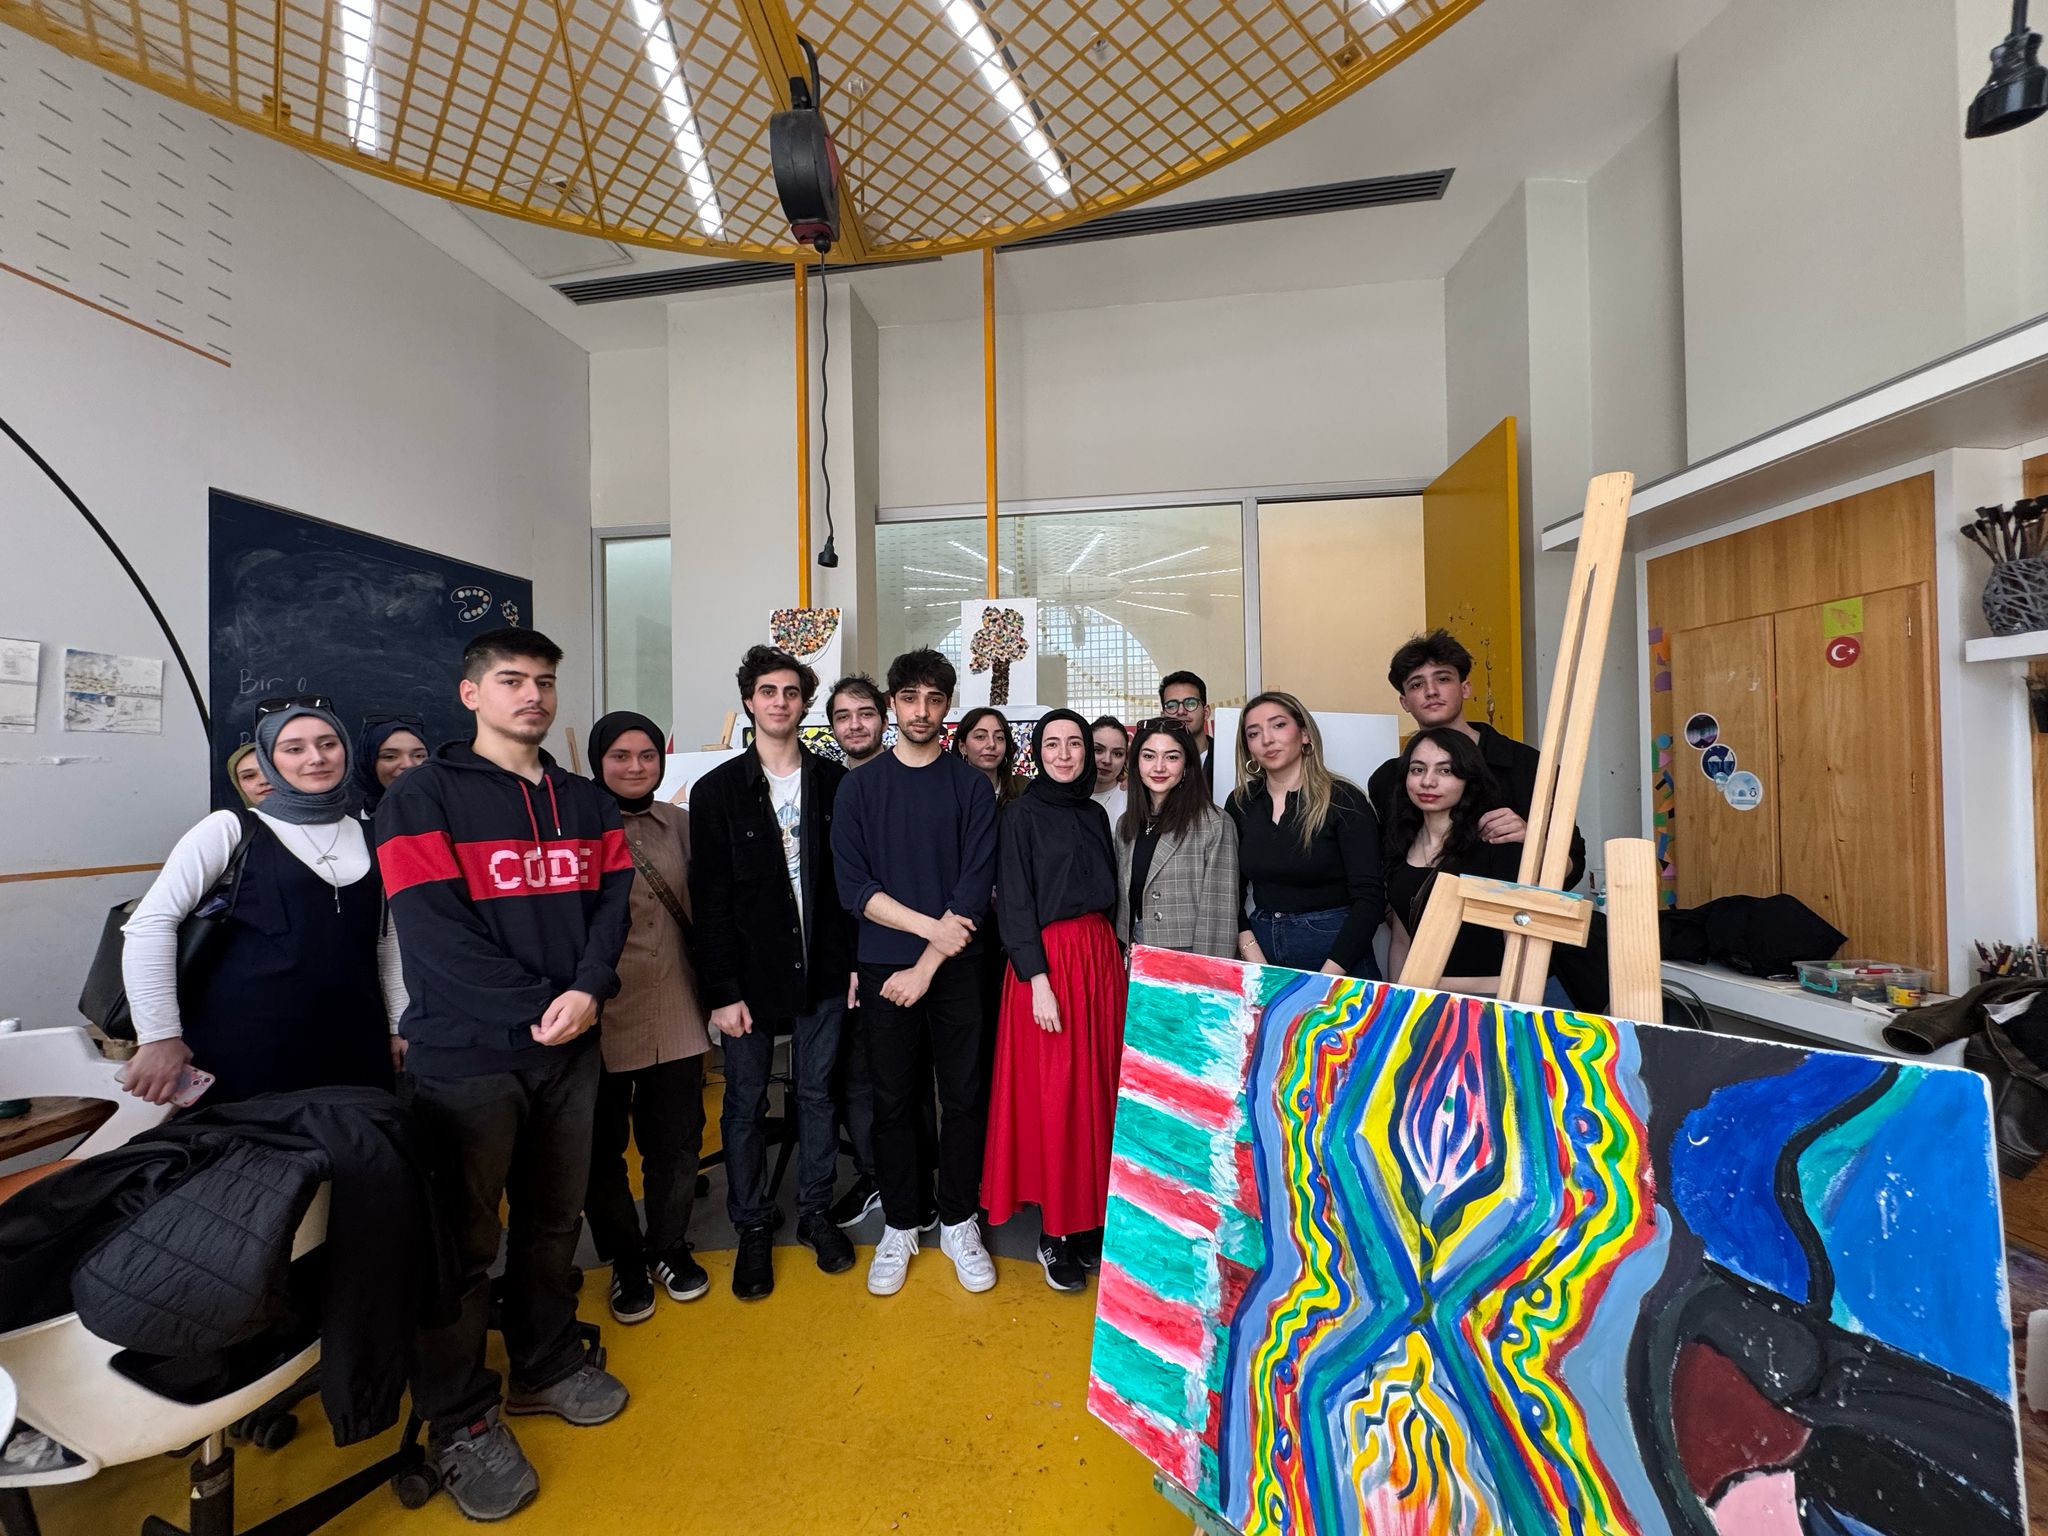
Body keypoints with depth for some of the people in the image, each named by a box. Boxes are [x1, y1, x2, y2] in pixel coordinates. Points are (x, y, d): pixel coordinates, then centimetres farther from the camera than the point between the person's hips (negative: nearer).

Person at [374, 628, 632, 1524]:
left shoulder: (588, 802, 9)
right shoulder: (423, 797, -5)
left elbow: (612, 901, 3)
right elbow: (434, 931, -14)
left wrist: (588, 990, -14)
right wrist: (538, 1007, -17)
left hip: (568, 1048, 5)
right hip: (464, 1055, -4)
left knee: (554, 1222, 17)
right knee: (463, 1243, 8)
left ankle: (544, 1367, 38)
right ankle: (460, 1423, 28)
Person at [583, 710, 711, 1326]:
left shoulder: (678, 823, 4)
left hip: (676, 1015, 3)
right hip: (601, 1017, -3)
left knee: (677, 1140, 14)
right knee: (603, 1147, 14)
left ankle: (669, 1248, 37)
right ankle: (625, 1260, 37)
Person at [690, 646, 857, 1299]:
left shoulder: (834, 782, 1)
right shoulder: (718, 790, -3)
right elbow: (711, 899, -5)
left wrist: (855, 960, -2)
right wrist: (722, 991, -8)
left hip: (822, 972, 1)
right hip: (751, 976, -1)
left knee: (818, 1094, 14)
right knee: (745, 1104, 11)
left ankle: (816, 1213, 34)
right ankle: (753, 1228, 31)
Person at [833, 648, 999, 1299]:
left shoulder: (970, 784, 0)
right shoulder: (861, 786, 2)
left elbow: (976, 886, -7)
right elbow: (853, 885, -5)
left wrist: (927, 965, -12)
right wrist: (931, 924, -14)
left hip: (955, 966, 0)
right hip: (883, 967, 1)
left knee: (962, 1098, 9)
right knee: (892, 1102, 11)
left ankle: (959, 1223, 29)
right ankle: (899, 1227, 30)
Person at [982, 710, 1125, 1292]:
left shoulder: (1096, 815, 11)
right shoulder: (1023, 814, -5)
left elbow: (1110, 895, 15)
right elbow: (1014, 903, -9)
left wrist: (1112, 959, 7)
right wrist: (1038, 979, -15)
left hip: (1101, 956, 6)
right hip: (1047, 958, -5)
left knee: (1097, 1087, 10)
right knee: (1053, 1094, 0)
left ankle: (1090, 1216, 26)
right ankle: (1054, 1230, 17)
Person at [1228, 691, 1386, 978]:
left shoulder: (1343, 800, -10)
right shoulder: (1240, 803, 1)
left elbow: (1370, 898, -15)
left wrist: (1326, 976, -21)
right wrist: (1252, 957, -11)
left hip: (1335, 947, -3)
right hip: (1260, 942, 4)